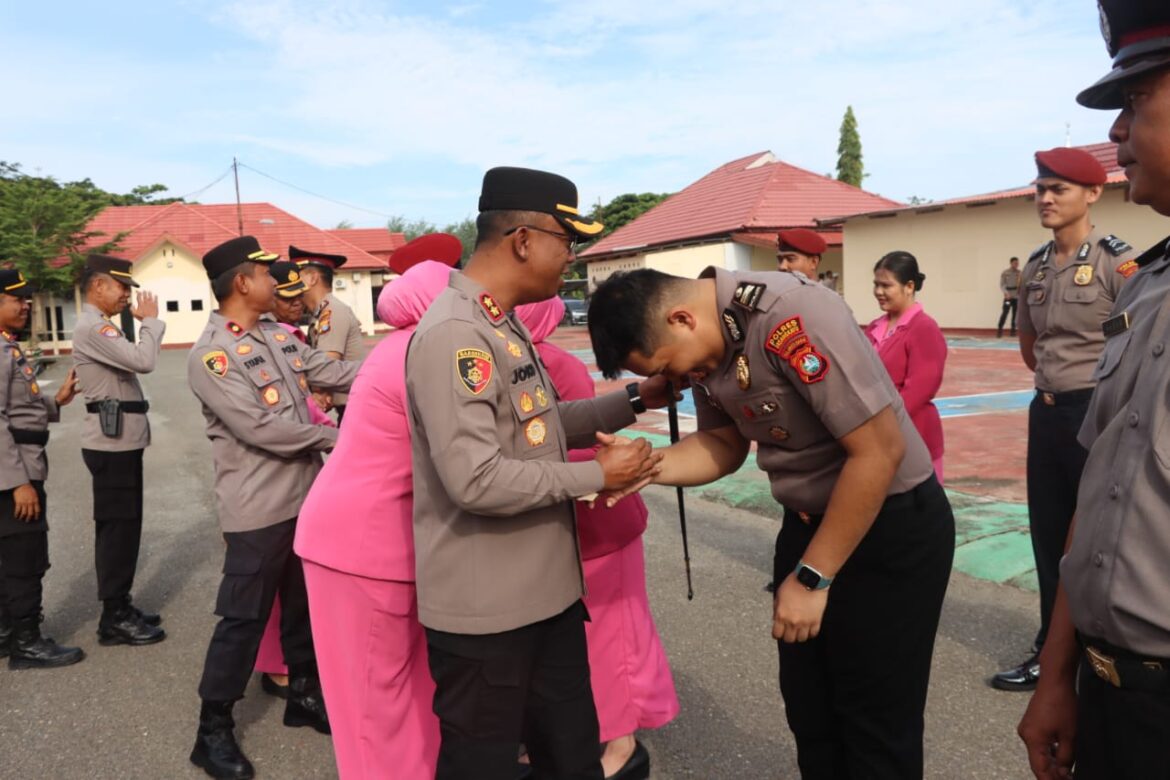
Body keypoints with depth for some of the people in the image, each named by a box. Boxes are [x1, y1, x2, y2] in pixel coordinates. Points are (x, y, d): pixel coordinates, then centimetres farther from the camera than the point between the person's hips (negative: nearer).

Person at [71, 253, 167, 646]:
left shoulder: (101, 327, 17)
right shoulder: (92, 327, -15)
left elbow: (131, 362, 15)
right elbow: (143, 361, -25)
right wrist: (150, 320, -14)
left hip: (121, 440, 10)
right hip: (112, 442, -10)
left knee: (122, 526, 15)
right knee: (117, 526, -4)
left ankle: (120, 606, 25)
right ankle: (114, 618, 5)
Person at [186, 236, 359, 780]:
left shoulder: (280, 336, 7)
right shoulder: (211, 357, -16)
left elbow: (332, 373, 4)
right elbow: (262, 428, -22)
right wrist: (332, 437, -14)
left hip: (305, 496, 8)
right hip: (258, 510, -7)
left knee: (304, 602, 20)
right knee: (244, 616, 2)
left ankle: (303, 693, 38)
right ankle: (214, 729, 19)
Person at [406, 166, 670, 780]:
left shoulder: (502, 325, 11)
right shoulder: (453, 334, -23)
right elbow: (476, 480, -29)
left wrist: (635, 399, 10)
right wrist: (597, 475, -20)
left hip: (546, 591, 10)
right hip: (484, 610, -9)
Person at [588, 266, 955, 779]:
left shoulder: (791, 317, -29)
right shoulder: (707, 344, -3)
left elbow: (880, 450, -28)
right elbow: (724, 444, 8)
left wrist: (811, 576, -21)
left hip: (893, 524, -7)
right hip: (809, 521, 8)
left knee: (876, 726, 8)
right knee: (809, 712, 19)